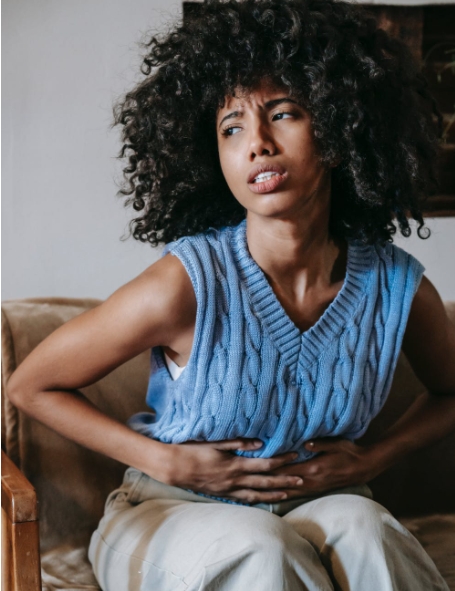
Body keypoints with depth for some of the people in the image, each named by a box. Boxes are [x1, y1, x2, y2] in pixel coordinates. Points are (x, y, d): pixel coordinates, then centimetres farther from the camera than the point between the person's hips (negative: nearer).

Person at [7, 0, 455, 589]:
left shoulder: (399, 289, -10)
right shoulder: (187, 283, -20)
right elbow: (30, 386, -7)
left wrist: (370, 459, -3)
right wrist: (169, 463, -13)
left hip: (317, 506, 3)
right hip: (169, 516, -3)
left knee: (362, 528, -30)